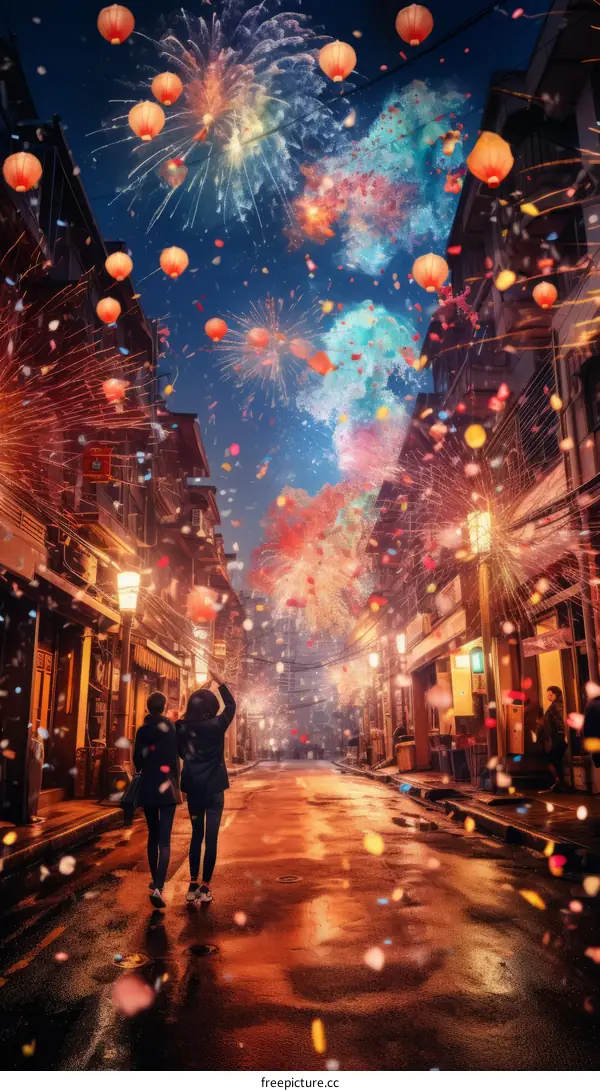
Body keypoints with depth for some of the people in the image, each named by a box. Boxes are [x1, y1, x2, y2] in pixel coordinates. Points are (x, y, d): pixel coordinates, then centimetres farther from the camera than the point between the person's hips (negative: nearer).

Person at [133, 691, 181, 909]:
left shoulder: (142, 731, 3)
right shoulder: (170, 729, -5)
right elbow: (175, 759, -5)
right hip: (166, 787, -3)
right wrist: (177, 785, 3)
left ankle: (155, 881, 25)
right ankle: (158, 887, -19)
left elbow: (137, 760, 6)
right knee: (164, 838, -7)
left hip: (147, 787, 3)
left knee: (153, 835, 18)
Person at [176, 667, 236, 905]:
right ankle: (205, 887, 6)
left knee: (196, 835, 16)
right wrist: (221, 683, 12)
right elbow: (231, 705, 4)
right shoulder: (216, 725, -13)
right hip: (214, 789, -4)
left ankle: (192, 885, 17)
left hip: (193, 788, 4)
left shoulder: (183, 727, -5)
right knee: (211, 837, 3)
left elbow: (180, 752, 8)